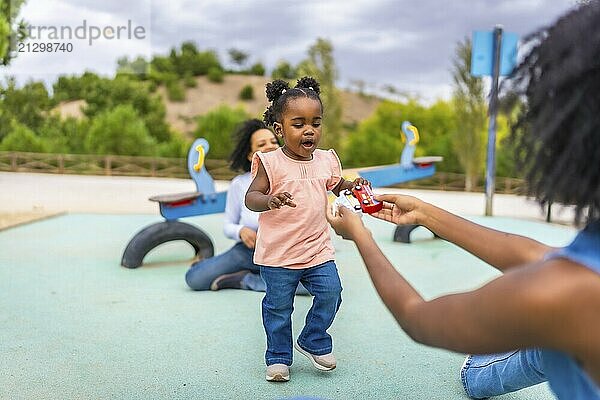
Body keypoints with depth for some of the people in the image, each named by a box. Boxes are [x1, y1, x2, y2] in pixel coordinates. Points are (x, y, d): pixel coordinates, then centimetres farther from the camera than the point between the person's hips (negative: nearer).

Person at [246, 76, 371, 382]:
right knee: (278, 307, 7)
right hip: (278, 253, -4)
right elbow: (251, 197, -15)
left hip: (318, 248, 4)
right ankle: (278, 357, 27)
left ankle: (314, 342, 25)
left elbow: (335, 186, 21)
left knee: (330, 293, 0)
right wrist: (270, 201, -37)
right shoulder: (271, 163, -12)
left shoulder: (326, 160, 3)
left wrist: (353, 185, -1)